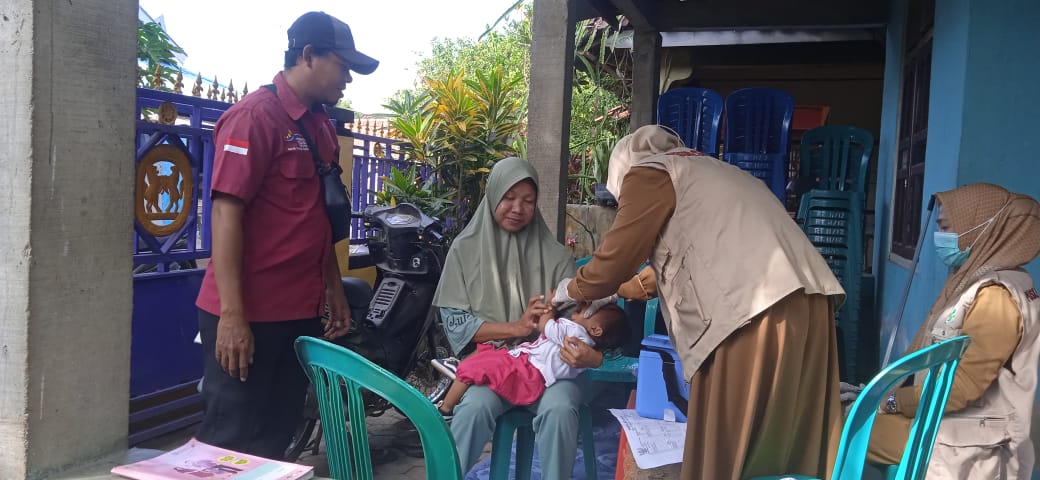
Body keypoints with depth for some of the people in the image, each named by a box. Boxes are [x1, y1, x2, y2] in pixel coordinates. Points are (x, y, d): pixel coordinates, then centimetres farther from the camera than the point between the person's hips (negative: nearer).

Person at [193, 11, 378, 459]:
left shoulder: (321, 126, 13)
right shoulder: (255, 115, -11)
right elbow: (227, 211, -17)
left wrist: (334, 291, 17)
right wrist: (231, 313, -20)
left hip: (301, 310, 8)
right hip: (248, 313, -8)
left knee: (275, 436, 16)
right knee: (231, 442, 4)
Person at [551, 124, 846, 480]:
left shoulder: (648, 174, 8)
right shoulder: (711, 172, 32)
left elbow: (614, 259, 8)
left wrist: (571, 290, 27)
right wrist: (659, 281, 52)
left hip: (755, 313, -9)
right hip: (806, 304, 9)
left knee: (727, 450, 2)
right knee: (796, 448, 14)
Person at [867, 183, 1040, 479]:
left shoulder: (995, 297, -21)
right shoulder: (974, 281, 10)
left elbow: (963, 386, -23)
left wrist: (890, 400, -15)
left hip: (965, 449, -9)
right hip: (947, 424, 9)